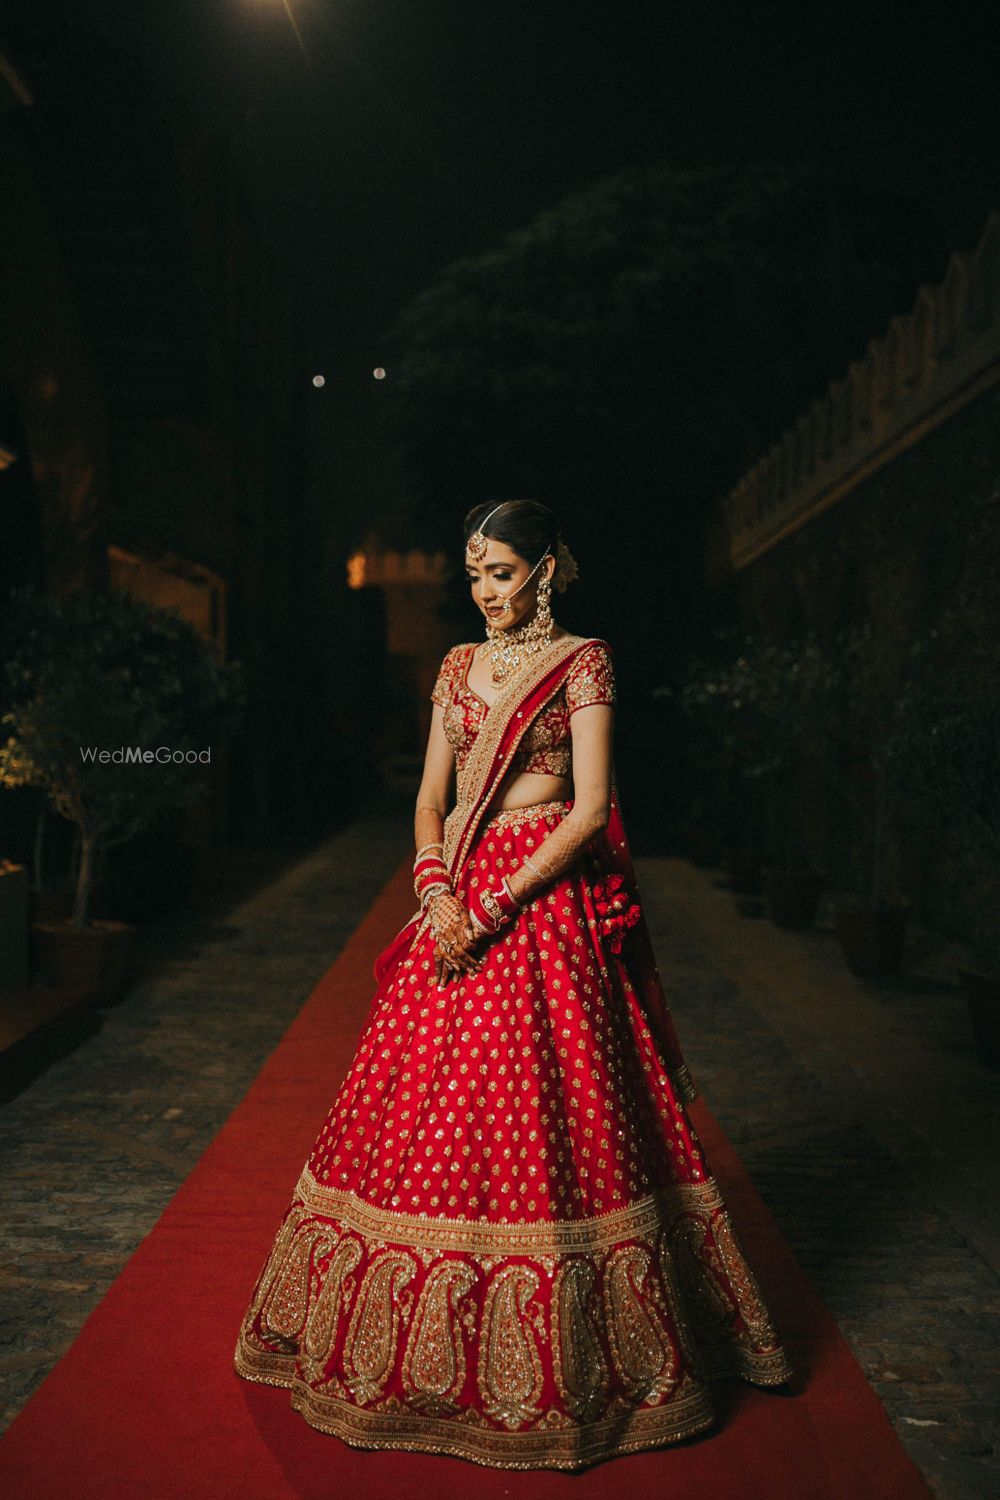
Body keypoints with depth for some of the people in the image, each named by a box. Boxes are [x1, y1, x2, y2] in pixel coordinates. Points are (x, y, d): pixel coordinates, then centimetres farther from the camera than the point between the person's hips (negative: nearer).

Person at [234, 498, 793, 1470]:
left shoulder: (582, 661, -3)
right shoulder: (458, 667, 14)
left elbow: (590, 809, -12)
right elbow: (430, 798, 11)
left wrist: (491, 909, -16)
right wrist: (436, 892, -8)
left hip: (544, 898, -6)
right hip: (457, 903, 6)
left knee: (537, 1112, -4)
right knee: (428, 1106, 9)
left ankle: (546, 1361, 13)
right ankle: (426, 1345, 27)